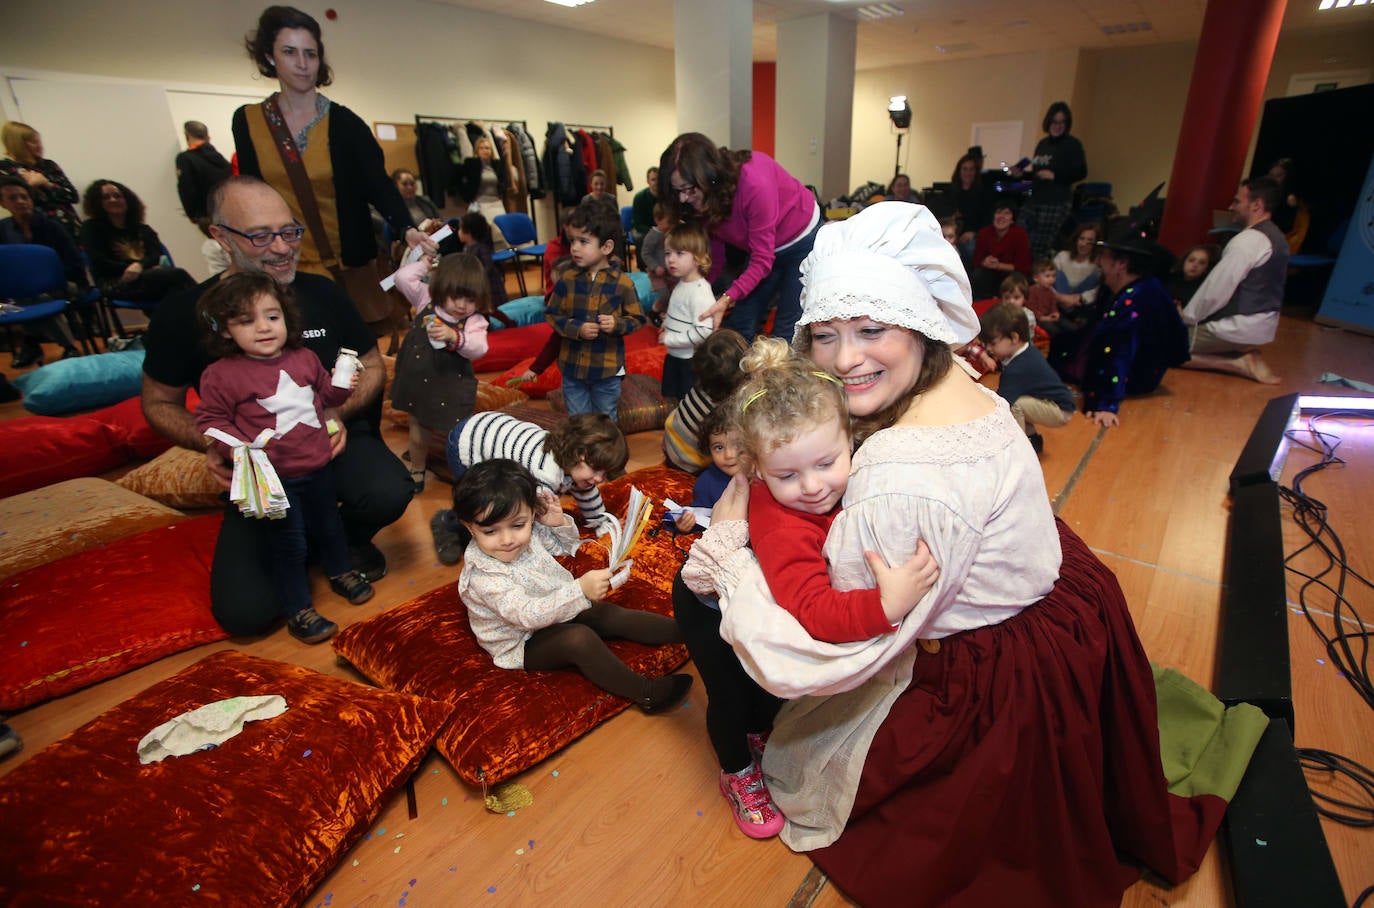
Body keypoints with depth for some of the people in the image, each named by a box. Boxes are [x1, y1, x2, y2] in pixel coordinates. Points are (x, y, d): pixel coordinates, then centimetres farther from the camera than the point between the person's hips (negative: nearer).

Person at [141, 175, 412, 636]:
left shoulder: (322, 293, -2)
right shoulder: (184, 314, -5)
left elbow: (371, 367, 7)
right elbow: (160, 402, 7)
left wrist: (340, 413, -13)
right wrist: (212, 442, -14)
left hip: (334, 441, 1)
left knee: (388, 493, -35)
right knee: (244, 611, -16)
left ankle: (347, 536, 5)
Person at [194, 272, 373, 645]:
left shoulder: (304, 358, 1)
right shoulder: (221, 375, -13)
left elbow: (324, 394, 17)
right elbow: (210, 419, -6)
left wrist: (341, 387, -4)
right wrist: (236, 447, -22)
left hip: (318, 465, 5)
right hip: (273, 477, -4)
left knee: (329, 525, 22)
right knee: (289, 544, 4)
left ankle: (341, 572, 47)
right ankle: (298, 610, 20)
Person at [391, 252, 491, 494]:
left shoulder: (475, 321, -12)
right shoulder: (426, 300, -1)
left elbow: (479, 348, -28)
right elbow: (403, 278, -6)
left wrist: (454, 337, -42)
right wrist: (425, 264, 2)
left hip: (451, 391, -4)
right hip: (417, 383, 4)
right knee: (418, 431, 21)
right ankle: (417, 472, 43)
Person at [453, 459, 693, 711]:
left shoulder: (530, 531, -10)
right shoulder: (483, 576, -31)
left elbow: (565, 545, 11)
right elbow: (527, 615, -40)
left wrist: (560, 522, -12)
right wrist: (581, 590, -49)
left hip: (556, 613, 8)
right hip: (524, 645, -7)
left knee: (612, 615, -5)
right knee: (579, 638, -30)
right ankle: (645, 693, -24)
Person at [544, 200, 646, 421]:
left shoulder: (623, 283, -10)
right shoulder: (567, 280, -5)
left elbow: (637, 318, -3)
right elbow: (552, 314, -1)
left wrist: (617, 324, -23)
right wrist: (577, 329, -17)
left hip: (608, 369, -1)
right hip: (572, 366, 2)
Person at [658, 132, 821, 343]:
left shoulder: (754, 183, -35)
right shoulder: (703, 199, -15)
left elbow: (762, 260, -32)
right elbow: (714, 255, -8)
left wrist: (728, 298, -41)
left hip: (802, 238, -6)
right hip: (764, 247, 6)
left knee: (786, 330, -9)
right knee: (740, 325, 2)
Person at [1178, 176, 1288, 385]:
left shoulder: (1249, 240, -18)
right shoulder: (1277, 237, 13)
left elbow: (1217, 289, -20)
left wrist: (1187, 318, -6)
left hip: (1242, 327, -10)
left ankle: (1237, 364, -11)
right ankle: (1244, 355, 5)